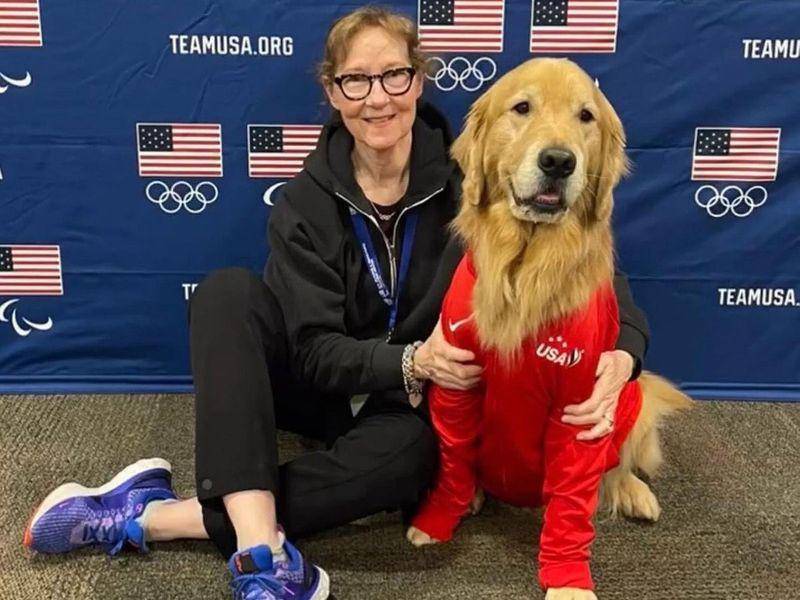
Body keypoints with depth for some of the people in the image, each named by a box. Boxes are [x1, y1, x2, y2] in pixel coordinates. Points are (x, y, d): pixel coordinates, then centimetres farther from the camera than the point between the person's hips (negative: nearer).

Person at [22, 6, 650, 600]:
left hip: (417, 404, -1)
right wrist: (409, 361, -35)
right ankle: (261, 547, -38)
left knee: (411, 447, -37)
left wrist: (621, 355, -36)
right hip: (326, 388, 2)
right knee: (229, 292, -25)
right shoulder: (308, 202, -10)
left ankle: (151, 516, -30)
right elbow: (315, 352, -16)